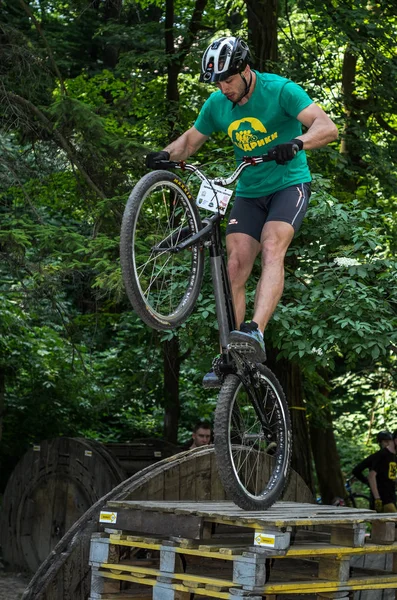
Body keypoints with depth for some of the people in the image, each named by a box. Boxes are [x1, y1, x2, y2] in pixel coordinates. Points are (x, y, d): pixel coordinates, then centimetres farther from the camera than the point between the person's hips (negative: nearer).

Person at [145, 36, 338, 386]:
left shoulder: (280, 90, -16)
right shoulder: (217, 104, -1)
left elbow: (327, 127, -26)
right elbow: (191, 140, 13)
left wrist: (297, 142, -46)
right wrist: (166, 155, -9)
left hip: (290, 183, -4)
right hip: (249, 192, 4)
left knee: (272, 246, -30)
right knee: (235, 267, -10)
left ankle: (256, 333, -42)